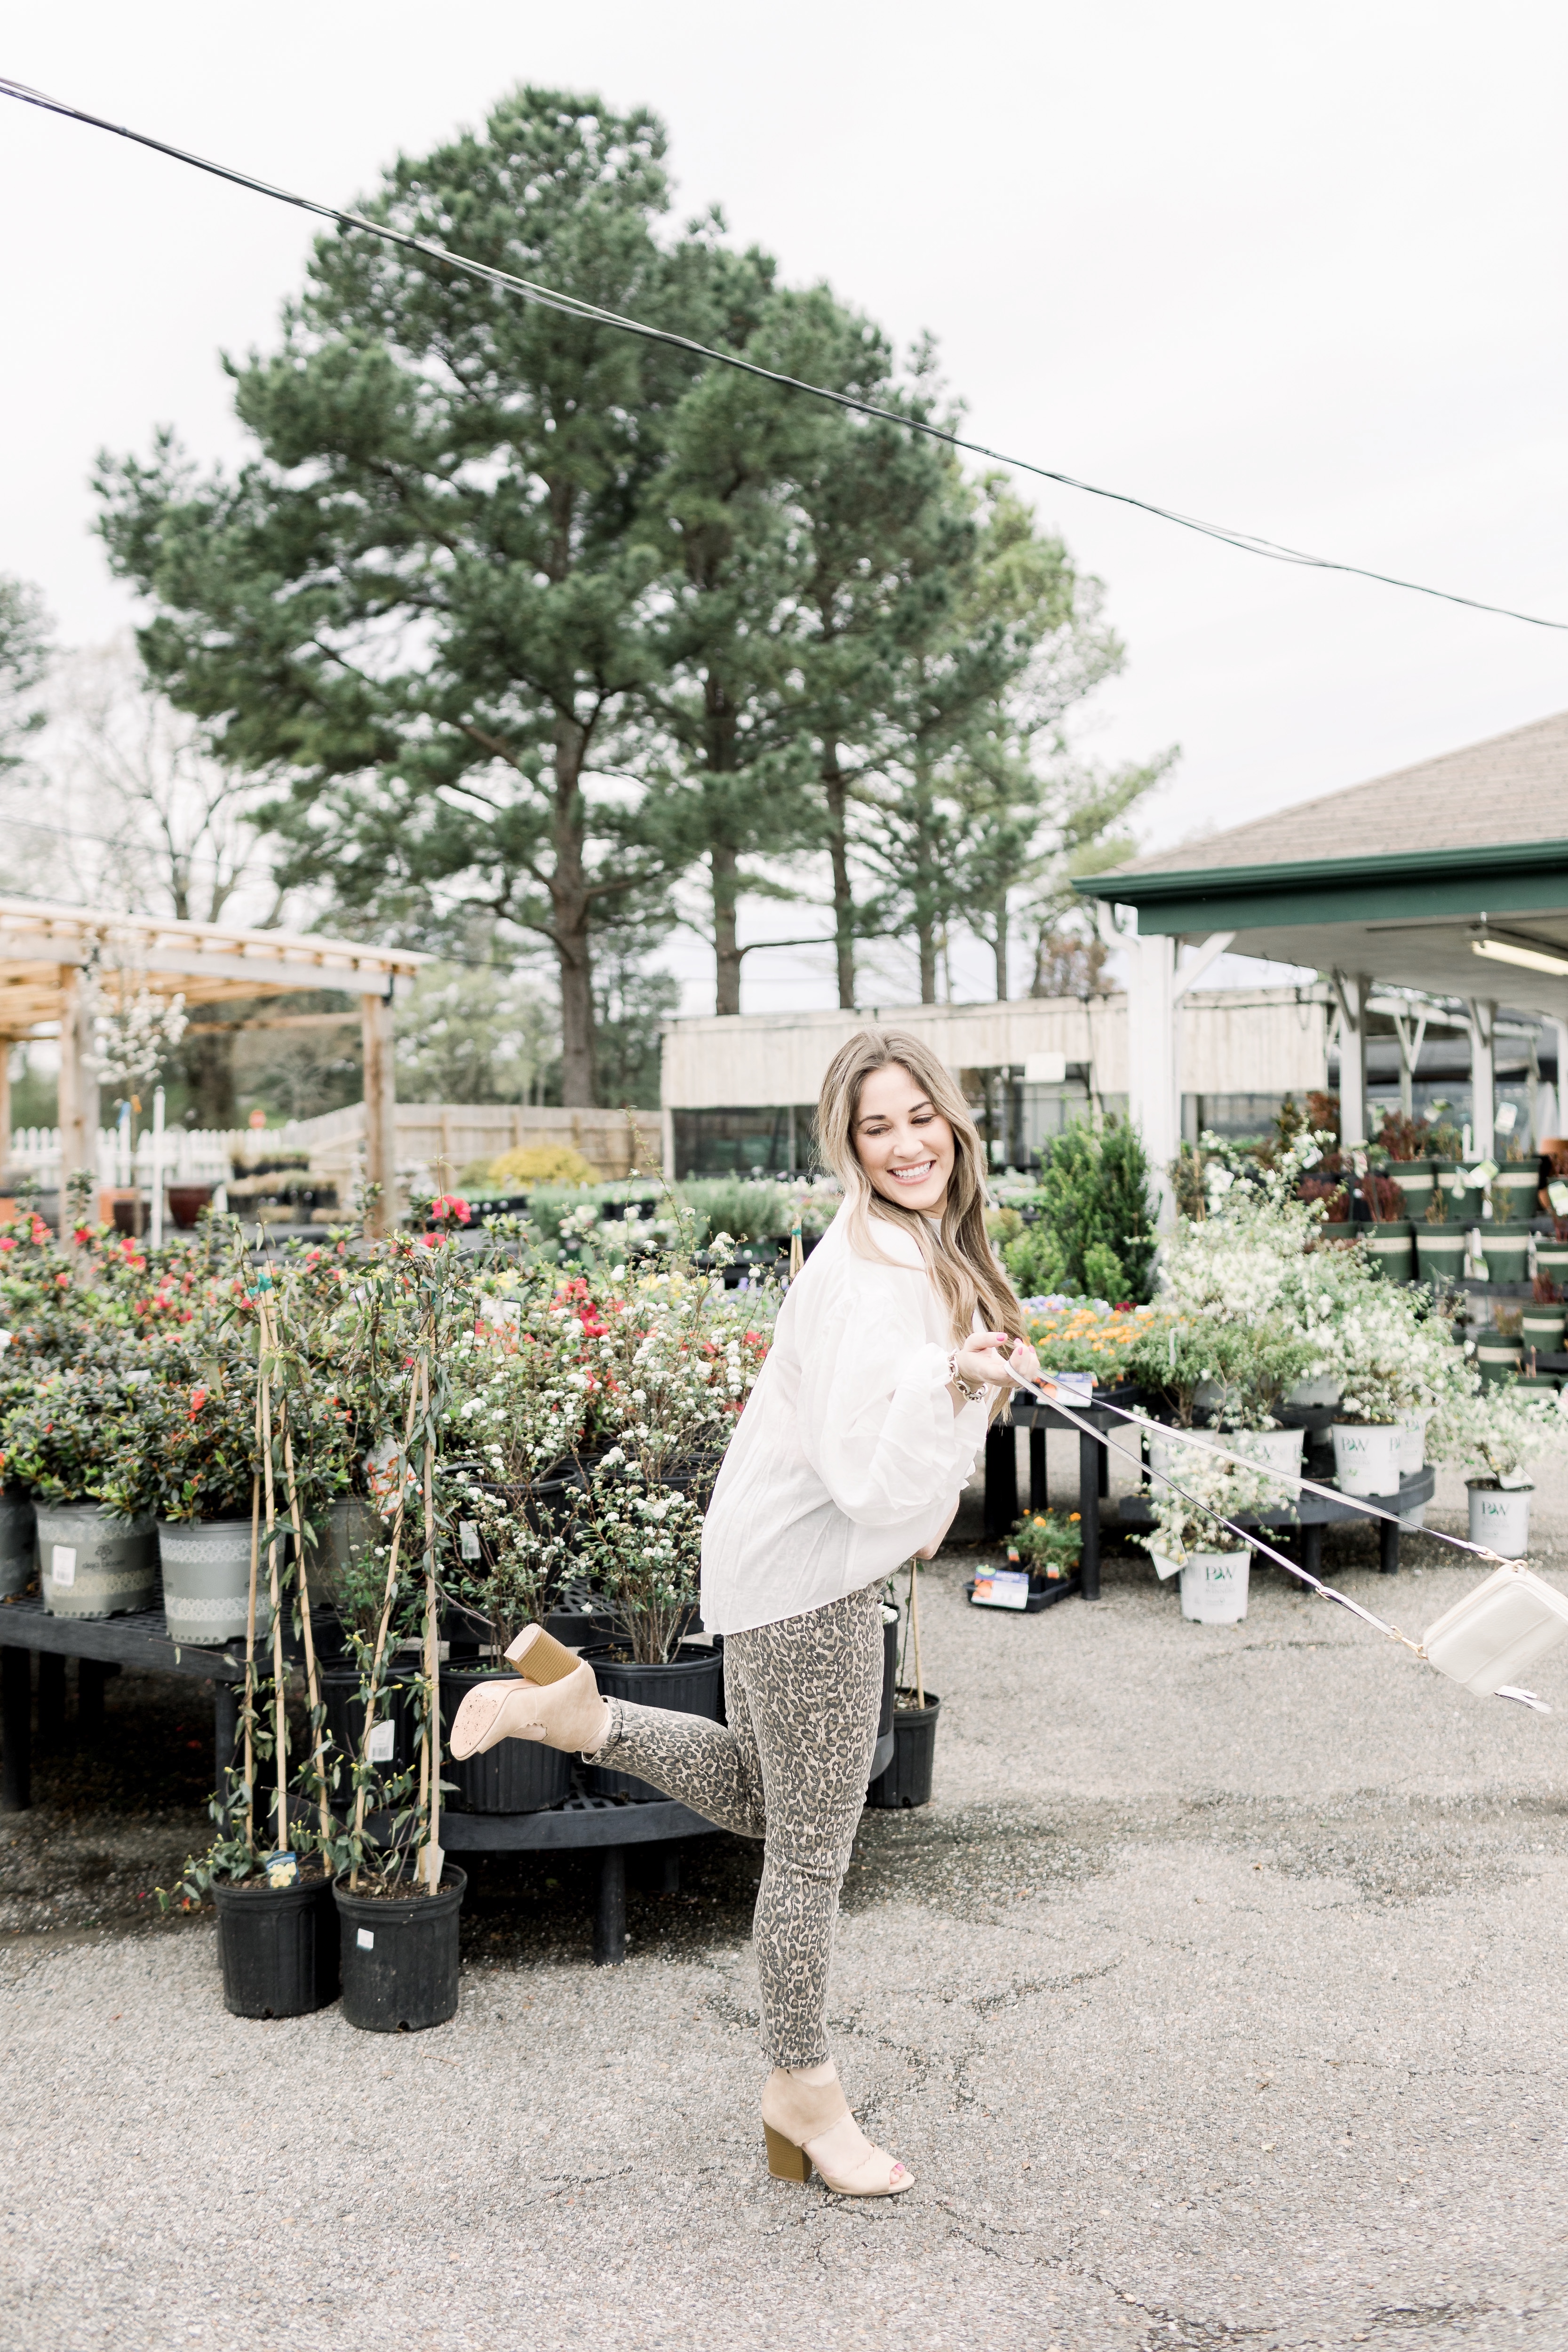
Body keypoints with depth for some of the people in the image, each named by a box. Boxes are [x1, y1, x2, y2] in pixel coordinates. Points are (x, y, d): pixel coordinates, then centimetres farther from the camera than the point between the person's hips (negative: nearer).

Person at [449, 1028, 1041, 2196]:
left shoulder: (927, 1248, 6)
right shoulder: (874, 1276, -27)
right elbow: (864, 1478, -33)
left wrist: (930, 1489, 19)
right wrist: (954, 1382, -43)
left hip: (807, 1560, 10)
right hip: (809, 1569, -10)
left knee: (761, 1794, 25)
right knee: (814, 1843, 7)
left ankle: (570, 1707, 24)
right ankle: (806, 2097, 25)